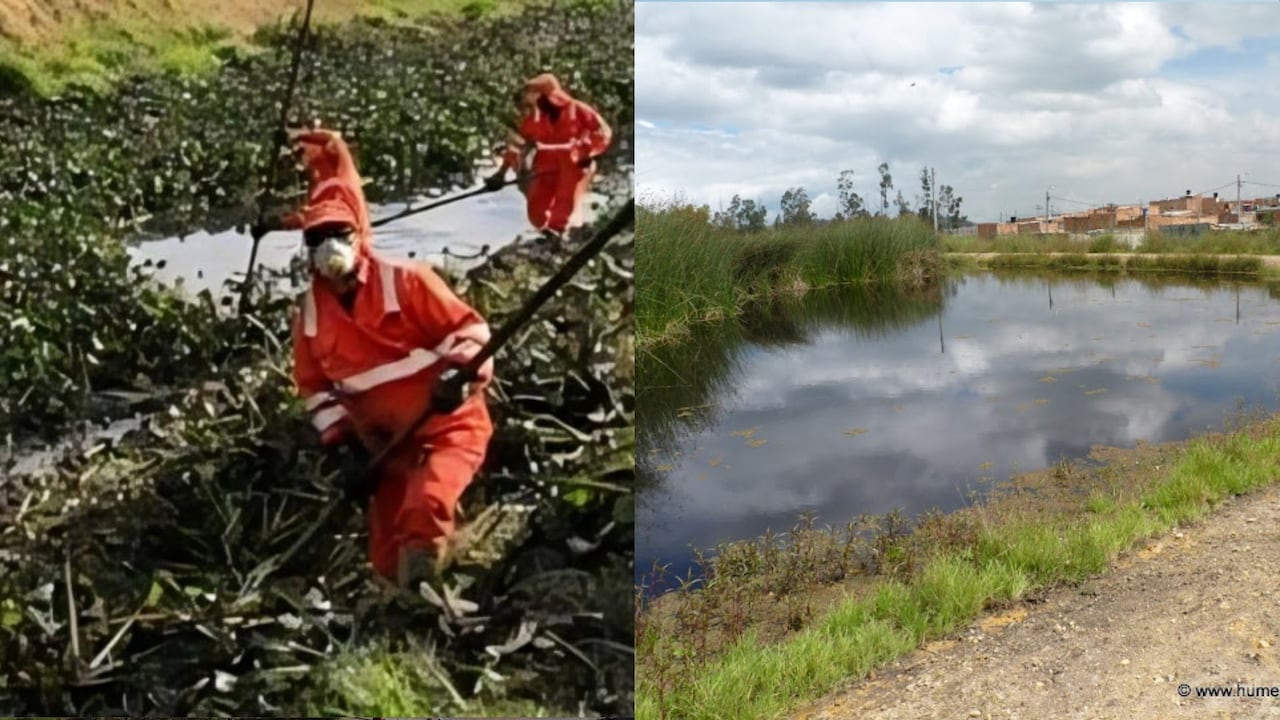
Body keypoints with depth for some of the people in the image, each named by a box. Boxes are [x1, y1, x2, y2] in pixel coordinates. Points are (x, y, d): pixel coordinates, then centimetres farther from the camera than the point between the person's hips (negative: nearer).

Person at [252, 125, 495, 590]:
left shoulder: (405, 281, -9)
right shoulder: (310, 315, 6)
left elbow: (469, 328, -9)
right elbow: (315, 386, 14)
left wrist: (462, 374, -27)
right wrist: (344, 443, 3)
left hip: (451, 424, -5)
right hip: (390, 446, 5)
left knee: (425, 506, -33)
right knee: (387, 559, 7)